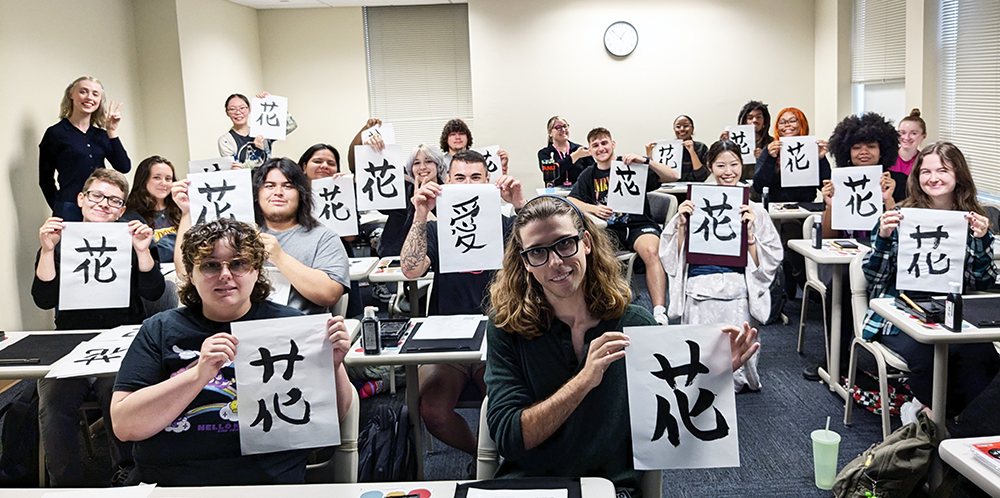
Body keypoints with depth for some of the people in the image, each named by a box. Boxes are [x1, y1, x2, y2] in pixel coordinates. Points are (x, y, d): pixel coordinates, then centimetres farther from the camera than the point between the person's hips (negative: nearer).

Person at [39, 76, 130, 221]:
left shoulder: (101, 135, 14)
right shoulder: (55, 133, 2)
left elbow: (124, 167, 0)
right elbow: (46, 180, 4)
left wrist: (112, 131, 0)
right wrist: (59, 209, 1)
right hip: (70, 210, -4)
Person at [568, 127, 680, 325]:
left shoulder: (631, 166, 4)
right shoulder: (589, 175, 17)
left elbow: (674, 177, -5)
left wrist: (646, 161, -18)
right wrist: (592, 208, -12)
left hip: (638, 225, -3)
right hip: (608, 229, 3)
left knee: (651, 251, -35)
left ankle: (660, 314, -41)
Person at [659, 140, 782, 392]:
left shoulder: (754, 210, 13)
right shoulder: (695, 205, 12)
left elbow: (768, 262, 8)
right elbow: (671, 257, 11)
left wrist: (749, 231, -5)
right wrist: (682, 224, -3)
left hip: (737, 291, 1)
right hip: (699, 288, 0)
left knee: (736, 364, -15)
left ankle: (736, 381, 16)